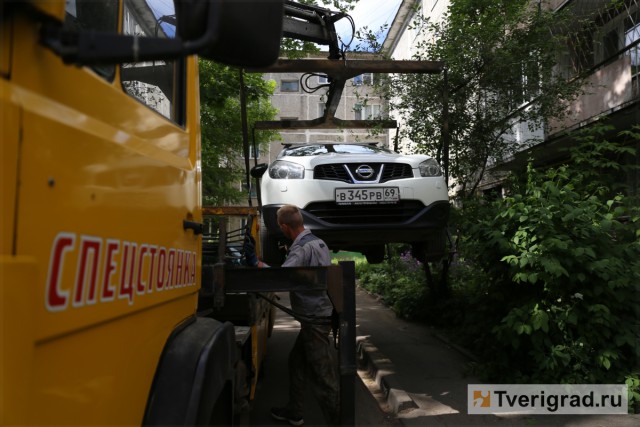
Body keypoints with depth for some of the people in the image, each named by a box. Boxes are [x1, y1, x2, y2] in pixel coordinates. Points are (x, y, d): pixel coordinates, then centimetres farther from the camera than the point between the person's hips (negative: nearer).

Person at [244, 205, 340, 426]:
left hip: (315, 318, -10)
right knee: (297, 361, 20)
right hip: (319, 313, 10)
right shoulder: (318, 242, 11)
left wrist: (256, 262, -24)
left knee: (323, 375, -2)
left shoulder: (301, 248, -21)